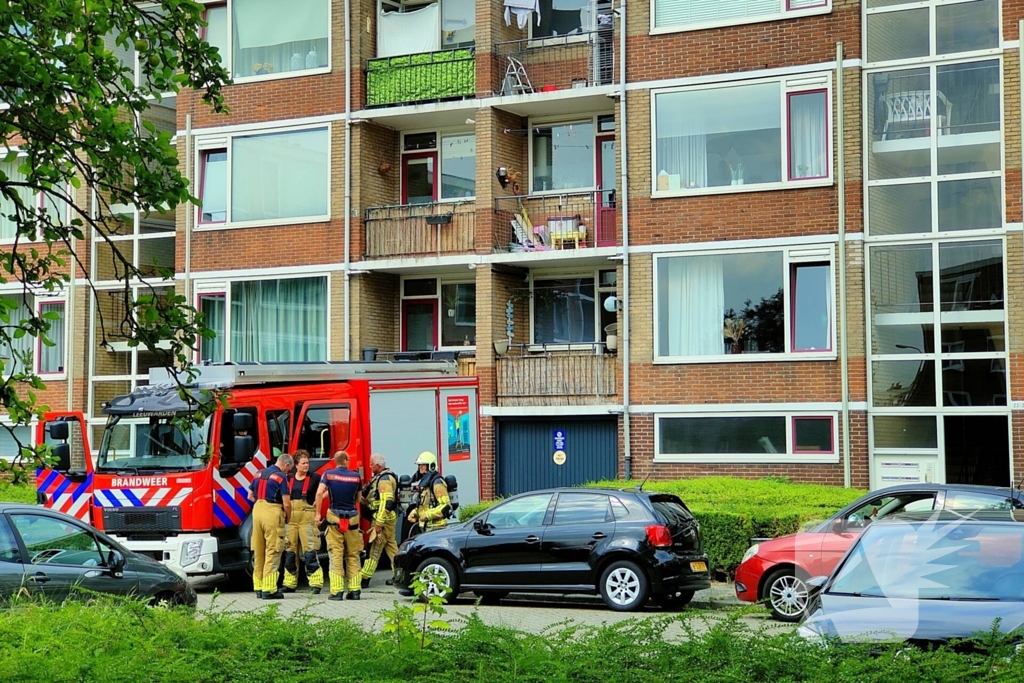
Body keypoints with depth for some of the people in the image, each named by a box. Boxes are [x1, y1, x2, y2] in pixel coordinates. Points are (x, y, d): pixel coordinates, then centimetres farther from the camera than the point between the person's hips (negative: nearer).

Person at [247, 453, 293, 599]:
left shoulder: (260, 474, 15)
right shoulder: (281, 477, -6)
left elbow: (250, 496, 20)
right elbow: (286, 503, -9)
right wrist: (288, 518, 7)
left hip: (257, 510, 7)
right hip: (273, 513, -7)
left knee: (258, 551, 12)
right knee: (272, 552, -4)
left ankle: (258, 587, 16)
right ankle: (269, 589, -5)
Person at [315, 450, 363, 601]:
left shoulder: (328, 474, 0)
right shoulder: (356, 476, 2)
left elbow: (320, 493, -13)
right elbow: (357, 499, 11)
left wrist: (318, 514, -7)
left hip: (334, 517, -1)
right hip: (352, 518, 1)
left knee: (336, 555, 0)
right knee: (353, 555, 9)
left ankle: (337, 590, -5)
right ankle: (354, 590, 7)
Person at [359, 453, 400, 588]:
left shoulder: (385, 478, -18)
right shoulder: (380, 477, 15)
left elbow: (386, 502, -25)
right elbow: (374, 499, 22)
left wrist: (379, 523, -26)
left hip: (383, 518, -11)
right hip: (386, 518, 11)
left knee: (374, 547, -8)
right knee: (390, 545, 14)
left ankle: (365, 578, -7)